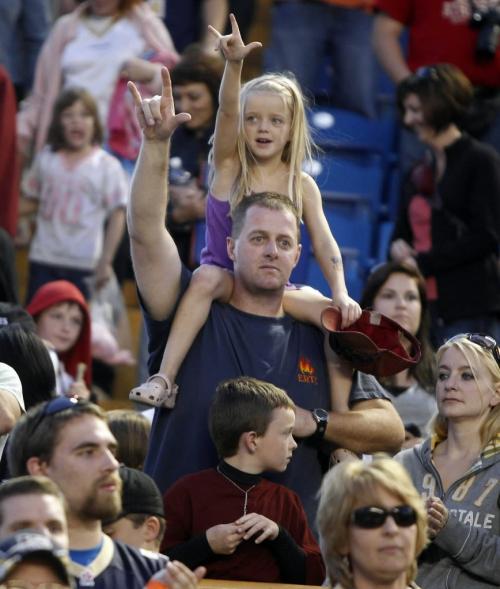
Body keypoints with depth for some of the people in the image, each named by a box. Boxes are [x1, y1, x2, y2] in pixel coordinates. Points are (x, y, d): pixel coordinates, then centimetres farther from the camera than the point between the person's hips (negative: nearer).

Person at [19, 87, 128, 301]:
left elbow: (117, 217, -5)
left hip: (83, 267, -3)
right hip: (43, 260, 3)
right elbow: (30, 202, 16)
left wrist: (105, 262, -10)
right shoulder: (46, 159, 7)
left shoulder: (107, 166, -4)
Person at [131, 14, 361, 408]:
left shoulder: (303, 185, 3)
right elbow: (228, 111, -21)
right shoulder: (229, 165, -3)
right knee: (207, 278, -38)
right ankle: (165, 380, -43)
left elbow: (325, 245, -5)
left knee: (335, 315, -25)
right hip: (224, 276, -2)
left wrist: (341, 294, -23)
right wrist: (234, 65, -41)